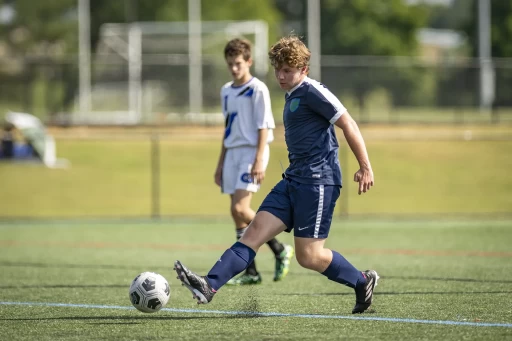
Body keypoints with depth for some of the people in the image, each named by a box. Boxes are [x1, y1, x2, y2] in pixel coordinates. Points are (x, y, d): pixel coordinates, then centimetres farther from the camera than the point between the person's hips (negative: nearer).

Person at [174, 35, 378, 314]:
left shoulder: (312, 92, -11)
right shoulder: (292, 95, 18)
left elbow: (348, 125, -13)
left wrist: (365, 167, -15)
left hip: (318, 181, -9)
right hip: (293, 179, 9)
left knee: (308, 255, -7)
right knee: (255, 231, -5)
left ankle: (362, 282, 14)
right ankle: (210, 285, -17)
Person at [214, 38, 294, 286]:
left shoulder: (257, 89, -7)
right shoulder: (226, 91, 14)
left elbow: (264, 127, -11)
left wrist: (259, 160, -19)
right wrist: (221, 163, 20)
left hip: (252, 153, -7)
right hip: (232, 153, 7)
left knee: (240, 209, -19)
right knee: (238, 214, 3)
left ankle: (280, 250, -3)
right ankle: (250, 272, 6)